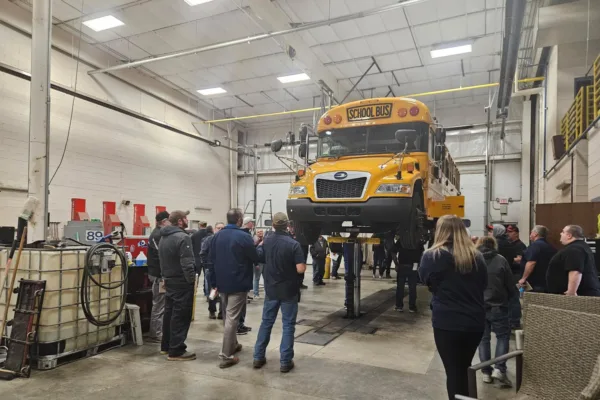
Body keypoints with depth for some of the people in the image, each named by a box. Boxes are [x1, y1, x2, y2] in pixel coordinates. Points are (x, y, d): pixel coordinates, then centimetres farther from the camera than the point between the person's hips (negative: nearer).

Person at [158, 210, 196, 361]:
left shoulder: (163, 237, 11)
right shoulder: (182, 237, -19)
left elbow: (162, 260, 16)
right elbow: (187, 263, -24)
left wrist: (165, 276, 19)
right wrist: (192, 280, -16)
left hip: (169, 280, 10)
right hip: (182, 282, -10)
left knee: (170, 313, 17)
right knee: (181, 316, -3)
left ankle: (166, 346, 27)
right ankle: (176, 351, 1)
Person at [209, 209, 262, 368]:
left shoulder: (217, 236, 6)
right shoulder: (244, 236, -15)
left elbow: (212, 261, 9)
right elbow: (256, 258, -8)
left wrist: (213, 282, 14)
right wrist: (260, 246, 12)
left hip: (222, 283, 7)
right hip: (238, 283, -7)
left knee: (227, 316, 21)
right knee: (232, 318, -3)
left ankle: (233, 345, 35)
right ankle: (226, 356, 0)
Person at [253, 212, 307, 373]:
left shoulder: (266, 242, -1)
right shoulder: (293, 244, -18)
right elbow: (300, 269, -20)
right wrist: (303, 264, -1)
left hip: (271, 289, 5)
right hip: (289, 291, -4)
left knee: (266, 322, 15)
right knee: (288, 325, 6)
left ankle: (258, 357, 22)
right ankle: (285, 361, 10)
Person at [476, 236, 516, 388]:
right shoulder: (501, 260, -4)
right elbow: (510, 284, 0)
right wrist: (508, 298, 18)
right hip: (497, 306, -2)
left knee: (483, 338, 12)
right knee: (503, 335, 12)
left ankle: (486, 372, 13)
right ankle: (499, 369, -1)